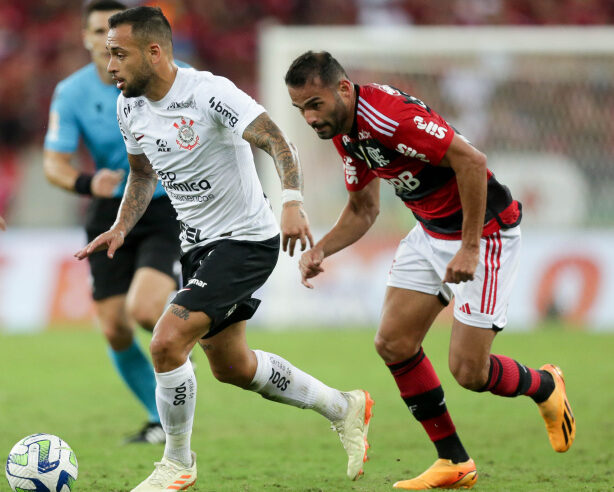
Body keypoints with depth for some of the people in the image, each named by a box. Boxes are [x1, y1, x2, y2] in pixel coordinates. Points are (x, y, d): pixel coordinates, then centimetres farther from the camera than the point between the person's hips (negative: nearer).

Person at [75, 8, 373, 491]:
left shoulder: (209, 92, -22)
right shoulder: (130, 108, 2)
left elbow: (277, 142, -27)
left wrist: (292, 202, -43)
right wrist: (120, 228, 3)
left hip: (247, 240, -9)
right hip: (199, 245, 9)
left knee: (167, 342, -21)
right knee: (230, 365, 18)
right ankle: (344, 407, 37)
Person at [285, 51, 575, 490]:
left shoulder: (390, 116, -29)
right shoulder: (345, 130, 2)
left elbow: (472, 160, -30)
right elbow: (363, 210, 14)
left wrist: (470, 248, -28)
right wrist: (320, 250, -3)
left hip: (485, 230, -9)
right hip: (431, 232, 9)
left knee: (468, 370, -9)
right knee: (394, 343, -1)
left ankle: (544, 386, 23)